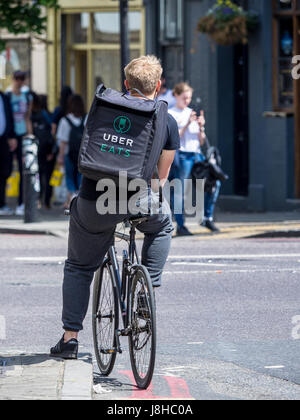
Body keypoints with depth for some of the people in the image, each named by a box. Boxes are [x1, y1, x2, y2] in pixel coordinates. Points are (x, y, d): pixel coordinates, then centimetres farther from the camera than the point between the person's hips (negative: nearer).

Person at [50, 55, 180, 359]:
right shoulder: (167, 122, 6)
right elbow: (161, 177, 11)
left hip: (95, 204, 1)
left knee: (79, 266, 19)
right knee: (162, 225, 34)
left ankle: (70, 336, 13)